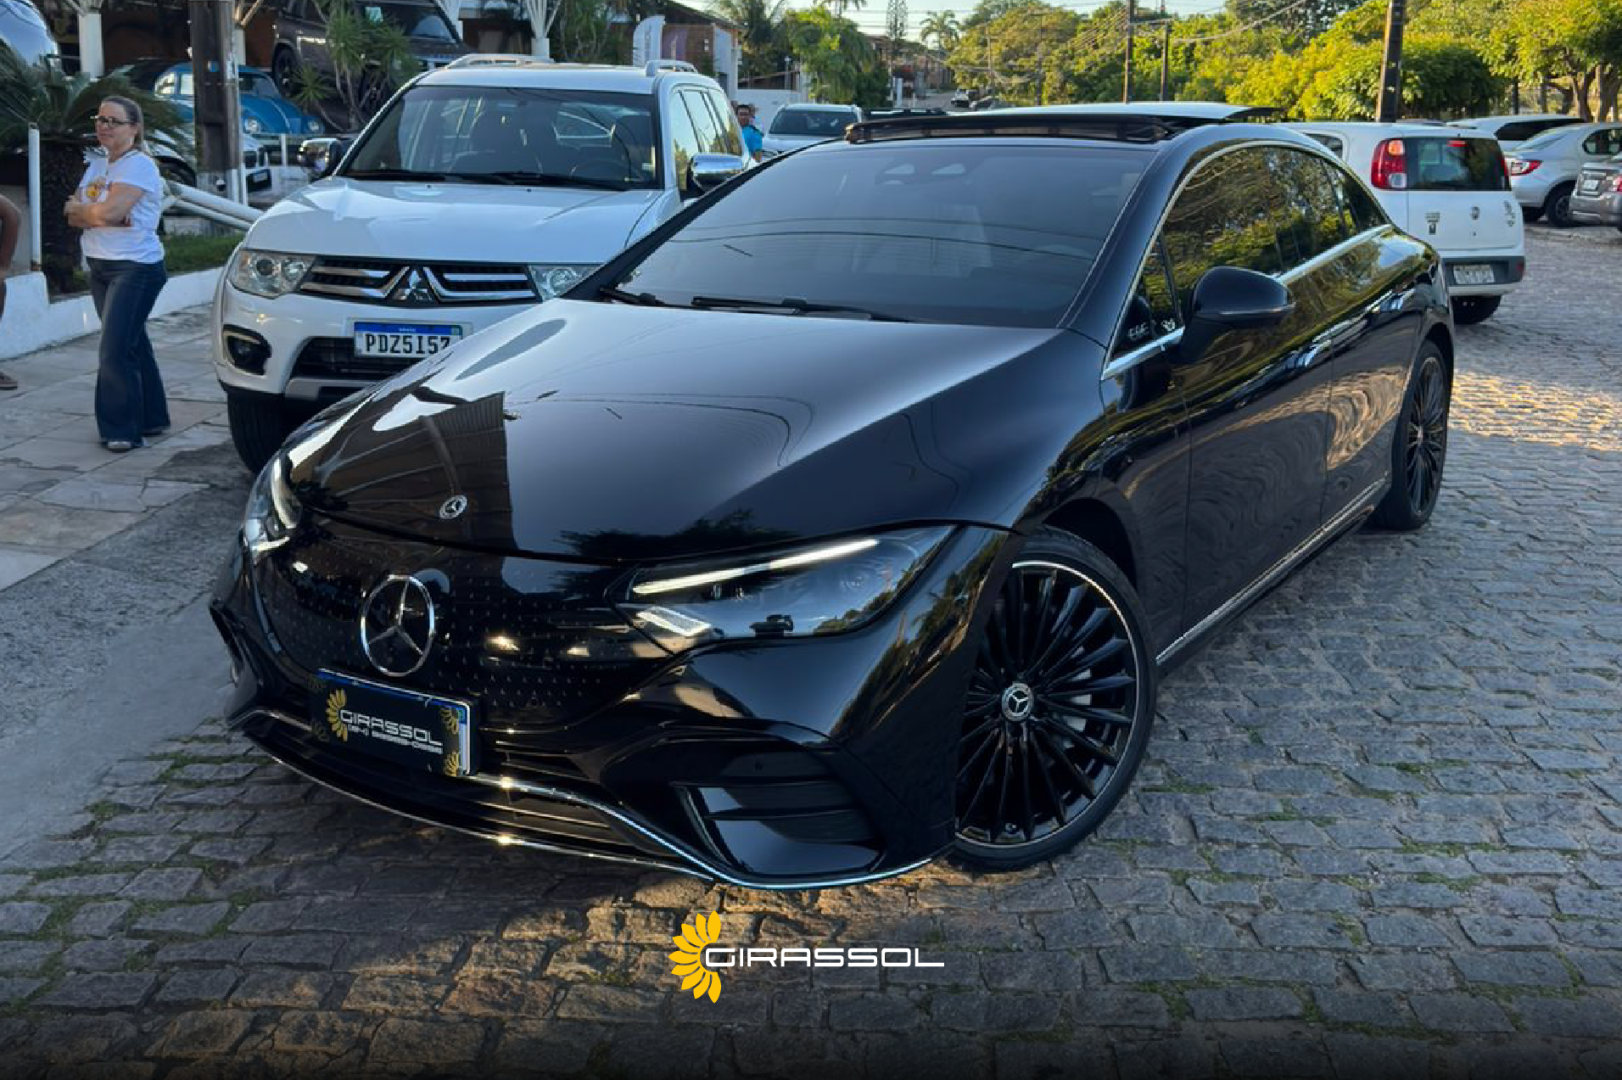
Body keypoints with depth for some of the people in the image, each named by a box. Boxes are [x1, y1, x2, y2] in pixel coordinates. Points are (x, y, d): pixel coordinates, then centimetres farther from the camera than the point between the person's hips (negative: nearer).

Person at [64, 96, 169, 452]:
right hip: (100, 268, 8)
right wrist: (101, 215, -11)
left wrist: (79, 209, -3)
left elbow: (109, 211, -21)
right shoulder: (97, 166, 15)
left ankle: (123, 430, -5)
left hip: (136, 267, -8)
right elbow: (73, 216, 8)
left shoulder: (139, 165, -10)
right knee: (133, 345, 12)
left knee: (116, 350, -12)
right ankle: (151, 418, 21)